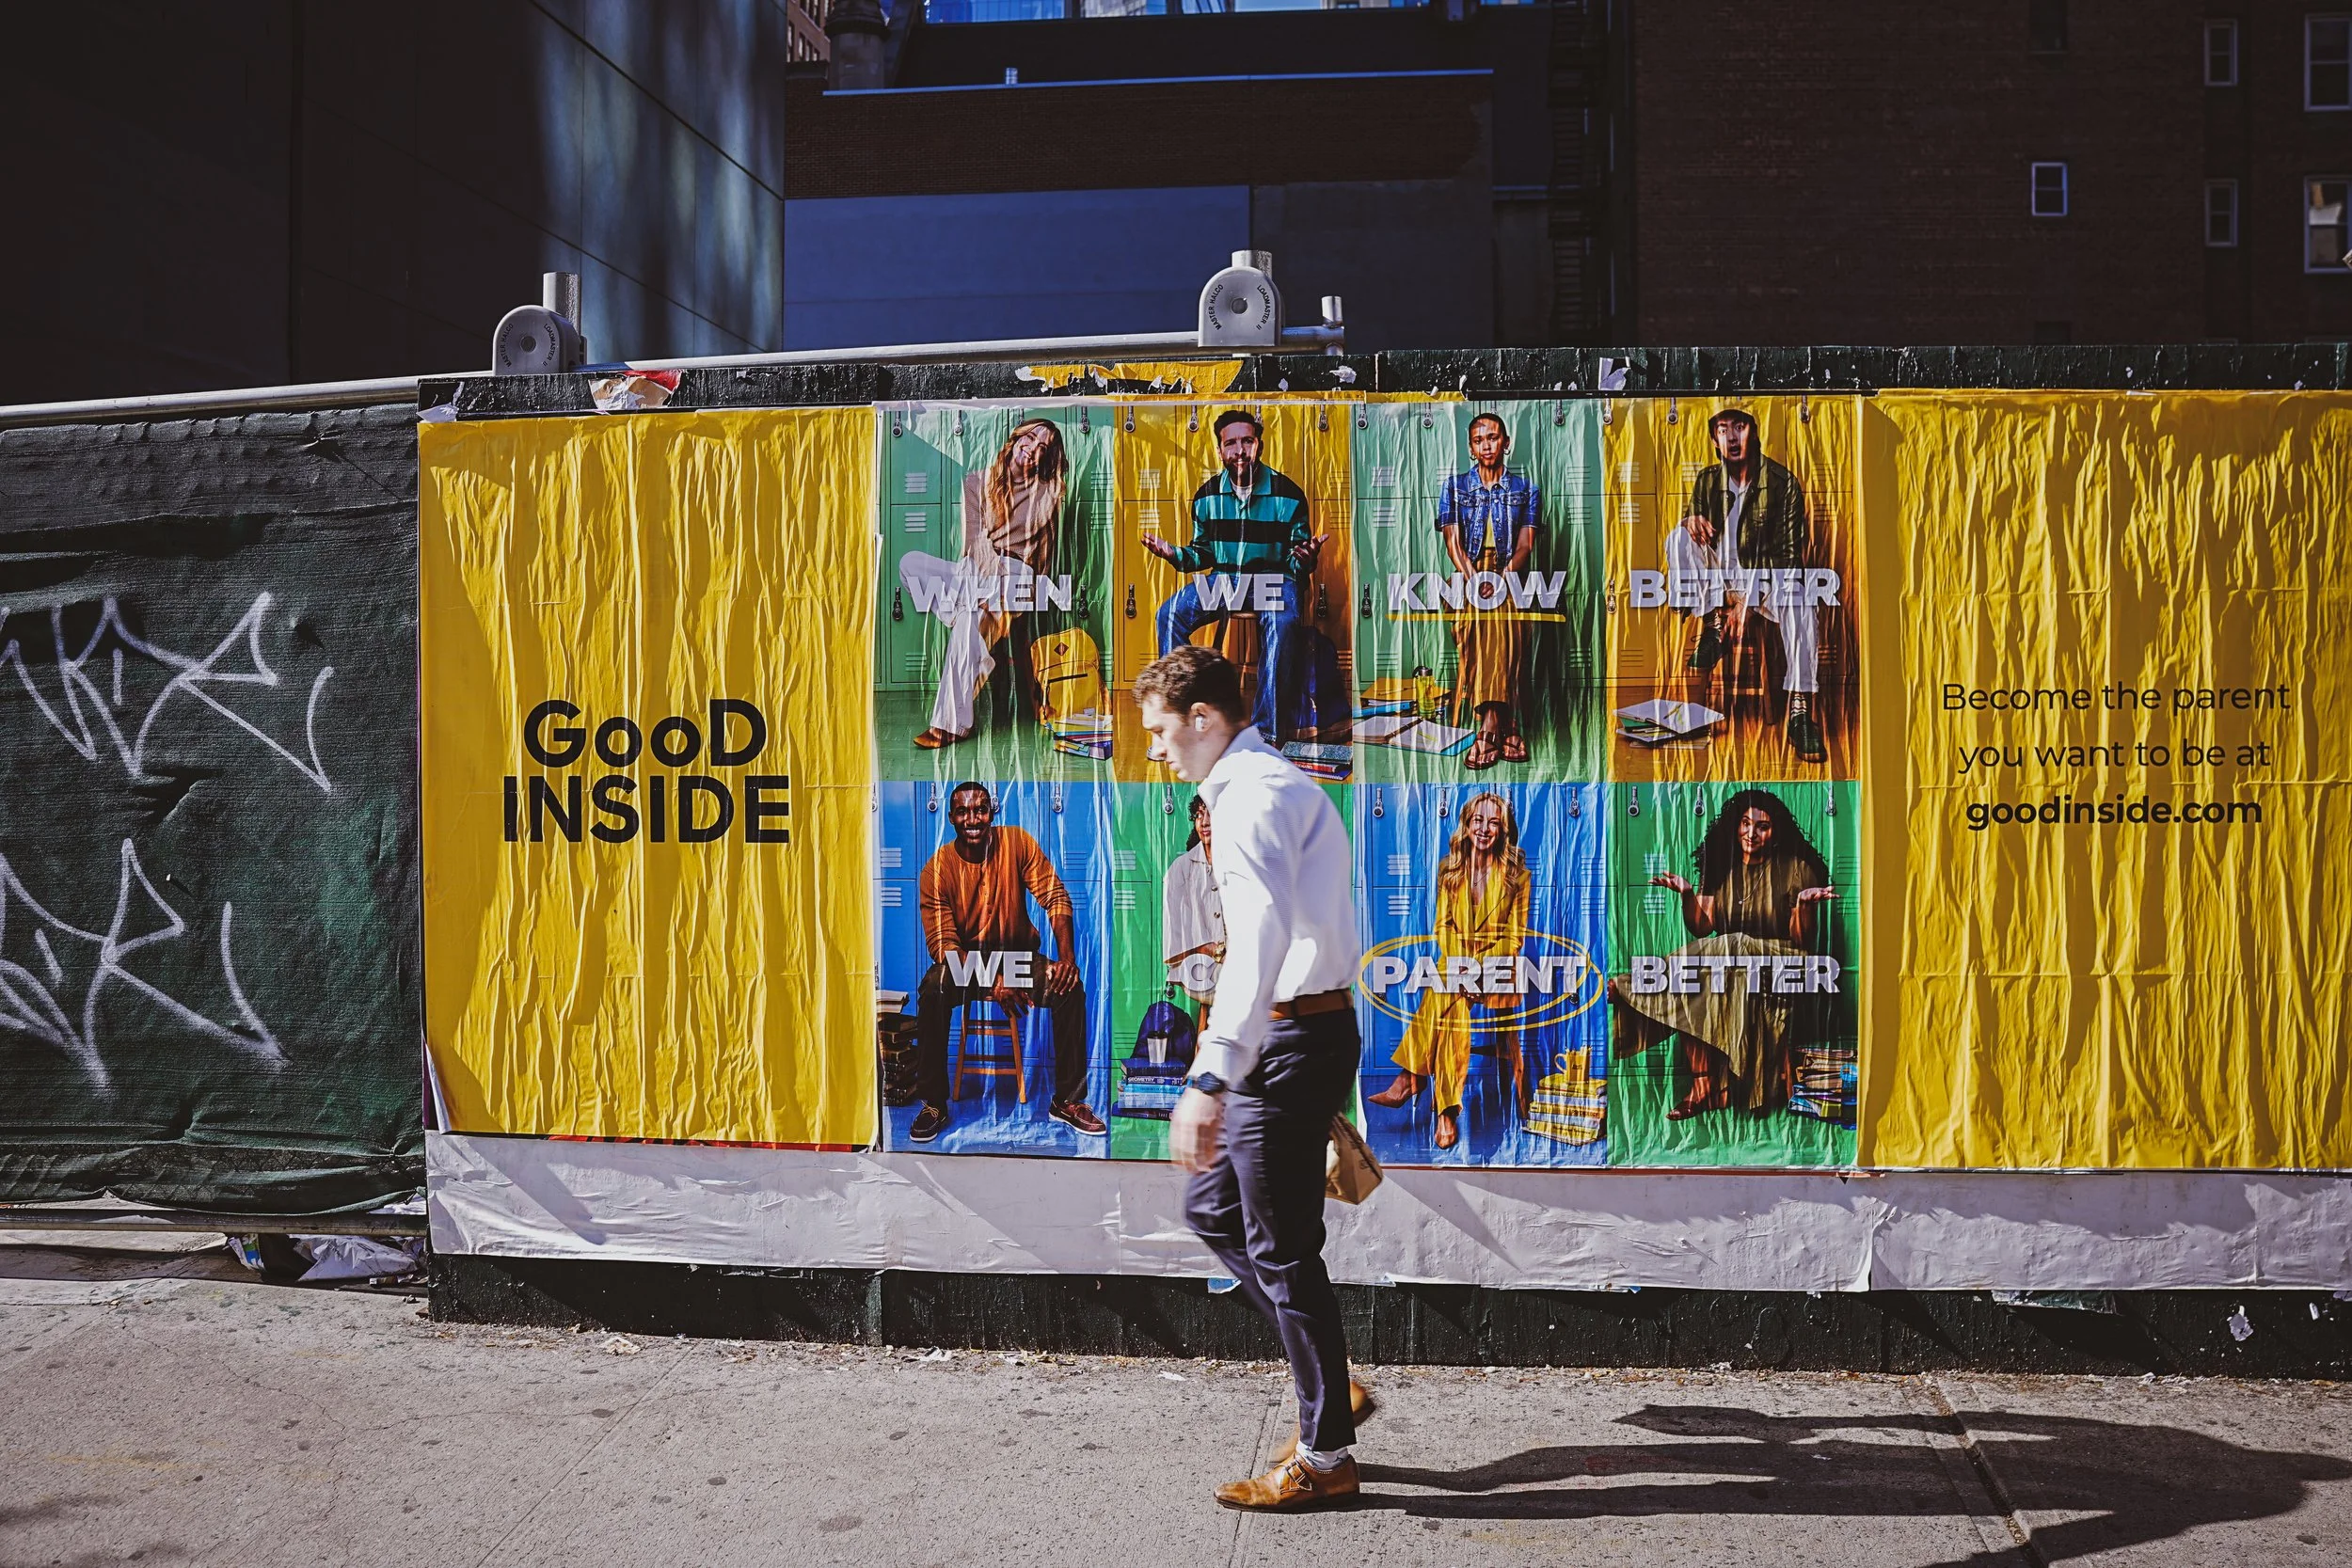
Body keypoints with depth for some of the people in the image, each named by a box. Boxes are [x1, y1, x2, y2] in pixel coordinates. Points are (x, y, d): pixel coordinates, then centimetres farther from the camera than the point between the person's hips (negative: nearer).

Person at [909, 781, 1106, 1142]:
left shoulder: (1017, 842, -9)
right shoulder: (937, 869, -13)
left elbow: (1055, 897, -11)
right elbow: (942, 943, -16)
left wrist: (1067, 954, -28)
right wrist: (992, 981, -31)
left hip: (1018, 954, 1)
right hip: (963, 961, -1)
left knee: (1070, 988, -26)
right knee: (932, 990, -33)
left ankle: (1067, 1100, -11)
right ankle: (934, 1105, -20)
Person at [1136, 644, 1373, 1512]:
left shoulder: (1253, 793, -16)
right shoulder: (1275, 784, 17)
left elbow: (1263, 934, -32)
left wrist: (1210, 1079, -41)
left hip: (1290, 1037, -10)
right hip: (1291, 1033, 10)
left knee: (1281, 1249, 0)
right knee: (1211, 1208, 18)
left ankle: (1325, 1456, 15)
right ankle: (1331, 1386, 25)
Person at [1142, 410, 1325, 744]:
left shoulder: (1287, 494, -6)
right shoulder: (1208, 495, 4)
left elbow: (1296, 561, -2)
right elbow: (1203, 553, 13)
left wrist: (1305, 559, -26)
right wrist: (1173, 553, -7)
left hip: (1275, 578, -4)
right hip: (1223, 578, 4)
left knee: (1282, 624, -37)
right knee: (1170, 614, -21)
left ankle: (1269, 731, -33)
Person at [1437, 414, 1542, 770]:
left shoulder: (1525, 488, 14)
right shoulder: (1455, 487, 14)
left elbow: (1525, 544, 4)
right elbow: (1453, 542, 3)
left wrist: (1503, 576, -15)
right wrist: (1475, 579, -14)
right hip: (1469, 578, 0)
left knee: (1506, 643, -26)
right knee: (1476, 646, -26)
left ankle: (1488, 733, -27)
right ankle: (1506, 729, -30)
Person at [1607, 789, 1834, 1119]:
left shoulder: (1796, 870, -1)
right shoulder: (1721, 868, 9)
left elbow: (1803, 940, -4)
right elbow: (1702, 930, 2)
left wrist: (1803, 902, -22)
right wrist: (1687, 894, -15)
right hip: (1727, 960, 3)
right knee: (1695, 990, -30)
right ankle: (1701, 1085, -31)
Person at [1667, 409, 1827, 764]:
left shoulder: (1783, 482, -11)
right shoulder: (1707, 480, 0)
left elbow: (1789, 553, -14)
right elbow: (1693, 521, 12)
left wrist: (1748, 599, -27)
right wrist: (1691, 519, -17)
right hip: (1718, 578, 4)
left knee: (1799, 601, -37)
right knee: (1678, 536, -20)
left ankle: (1800, 711, -41)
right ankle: (1712, 625, -17)